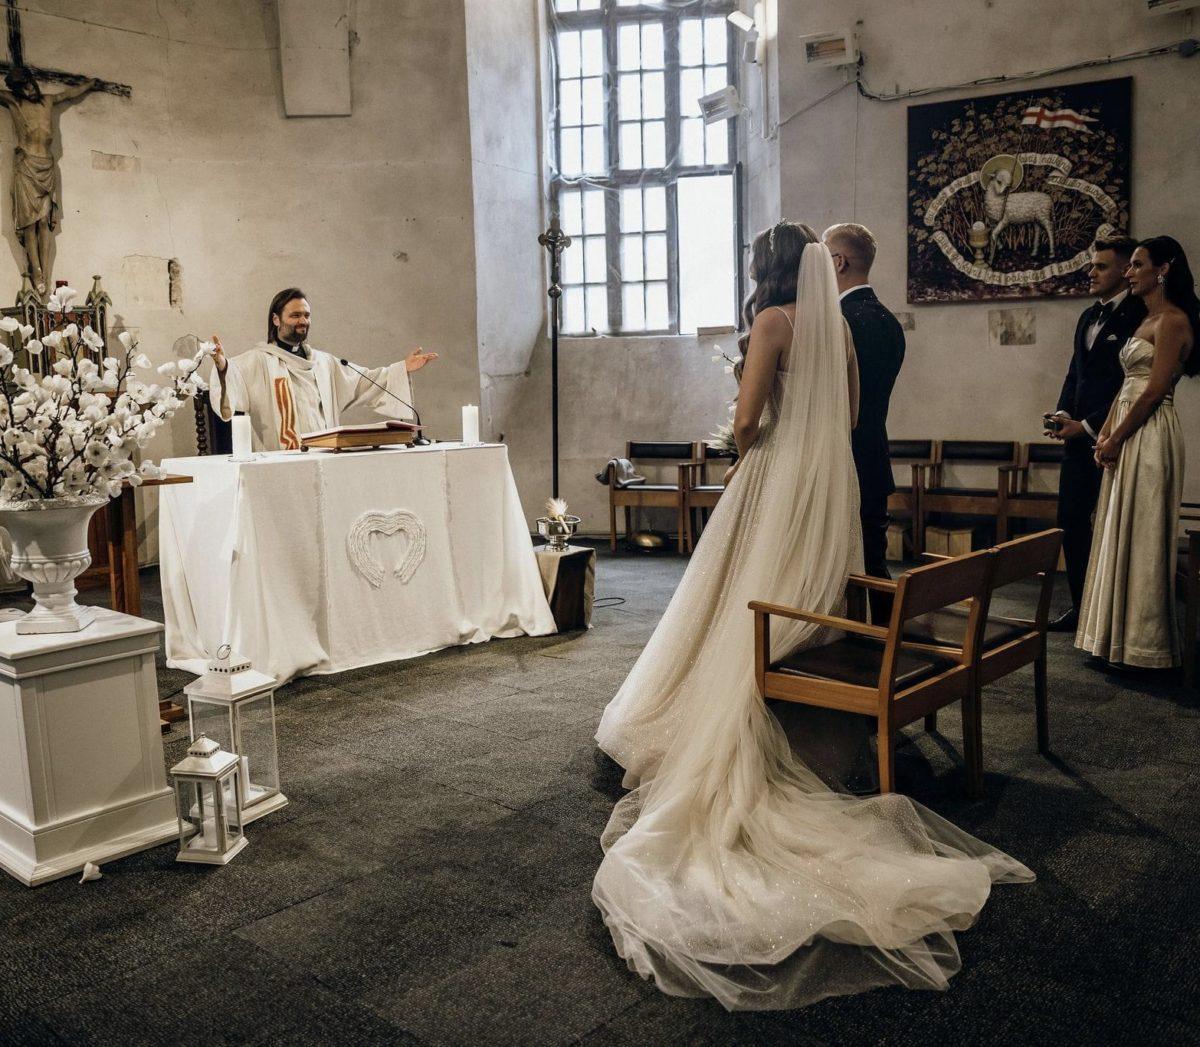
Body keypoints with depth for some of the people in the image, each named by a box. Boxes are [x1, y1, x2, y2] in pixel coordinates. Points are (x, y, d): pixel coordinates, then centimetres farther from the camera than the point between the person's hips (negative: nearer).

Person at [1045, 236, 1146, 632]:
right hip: (1079, 437, 8)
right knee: (1071, 521, 10)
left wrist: (1087, 425, -15)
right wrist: (1063, 413, 4)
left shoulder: (1139, 316, -11)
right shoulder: (1088, 316, 16)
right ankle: (1081, 606, 20)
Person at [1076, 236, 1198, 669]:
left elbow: (1154, 390, -17)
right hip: (1126, 434, 10)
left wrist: (1116, 439, -14)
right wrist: (1105, 434, 6)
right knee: (1120, 534, 12)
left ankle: (1144, 642, 3)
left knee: (1140, 536, -5)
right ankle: (1120, 633, 21)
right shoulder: (1147, 321, 18)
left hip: (1149, 434, -10)